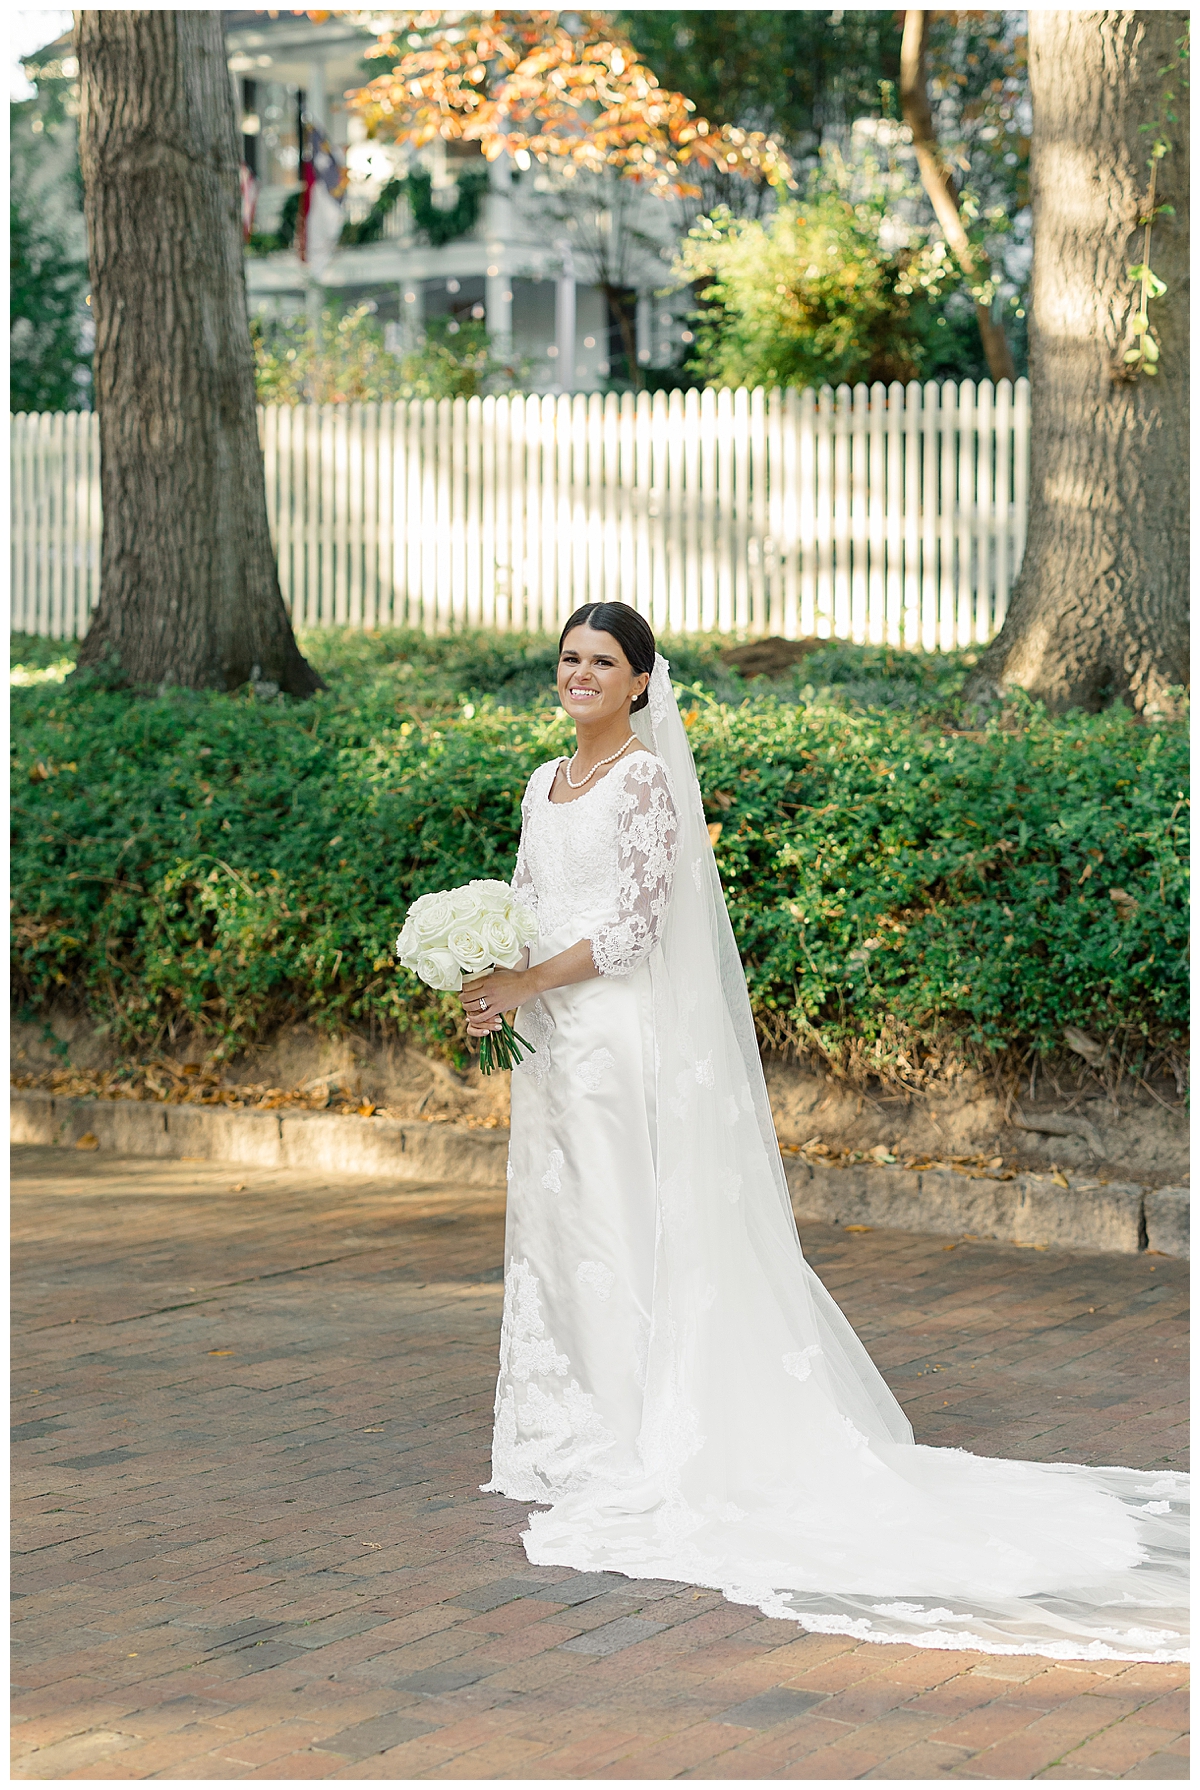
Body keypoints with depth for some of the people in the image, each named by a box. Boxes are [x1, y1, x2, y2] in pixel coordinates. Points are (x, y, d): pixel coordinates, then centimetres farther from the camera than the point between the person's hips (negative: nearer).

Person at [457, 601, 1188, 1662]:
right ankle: (570, 1447, 20)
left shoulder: (647, 777, -10)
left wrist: (523, 985, -14)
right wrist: (485, 989, -2)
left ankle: (632, 1457, 2)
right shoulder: (546, 783, 14)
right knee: (551, 1236, 11)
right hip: (554, 1042, 9)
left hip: (624, 1033, -9)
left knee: (623, 1239, -5)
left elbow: (632, 924, -16)